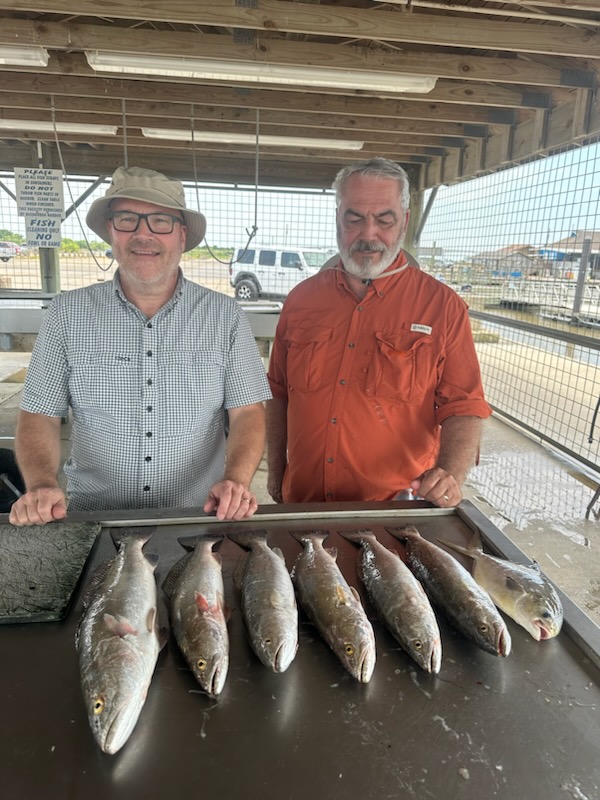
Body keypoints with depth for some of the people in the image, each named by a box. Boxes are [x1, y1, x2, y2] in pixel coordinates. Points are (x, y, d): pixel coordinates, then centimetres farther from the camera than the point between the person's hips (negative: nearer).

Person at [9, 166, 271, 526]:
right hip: (93, 522, 1)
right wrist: (42, 484, -13)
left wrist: (235, 480, -19)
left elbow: (247, 412, -2)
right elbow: (40, 415, 5)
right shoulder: (68, 314, 2)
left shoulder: (225, 316, 0)